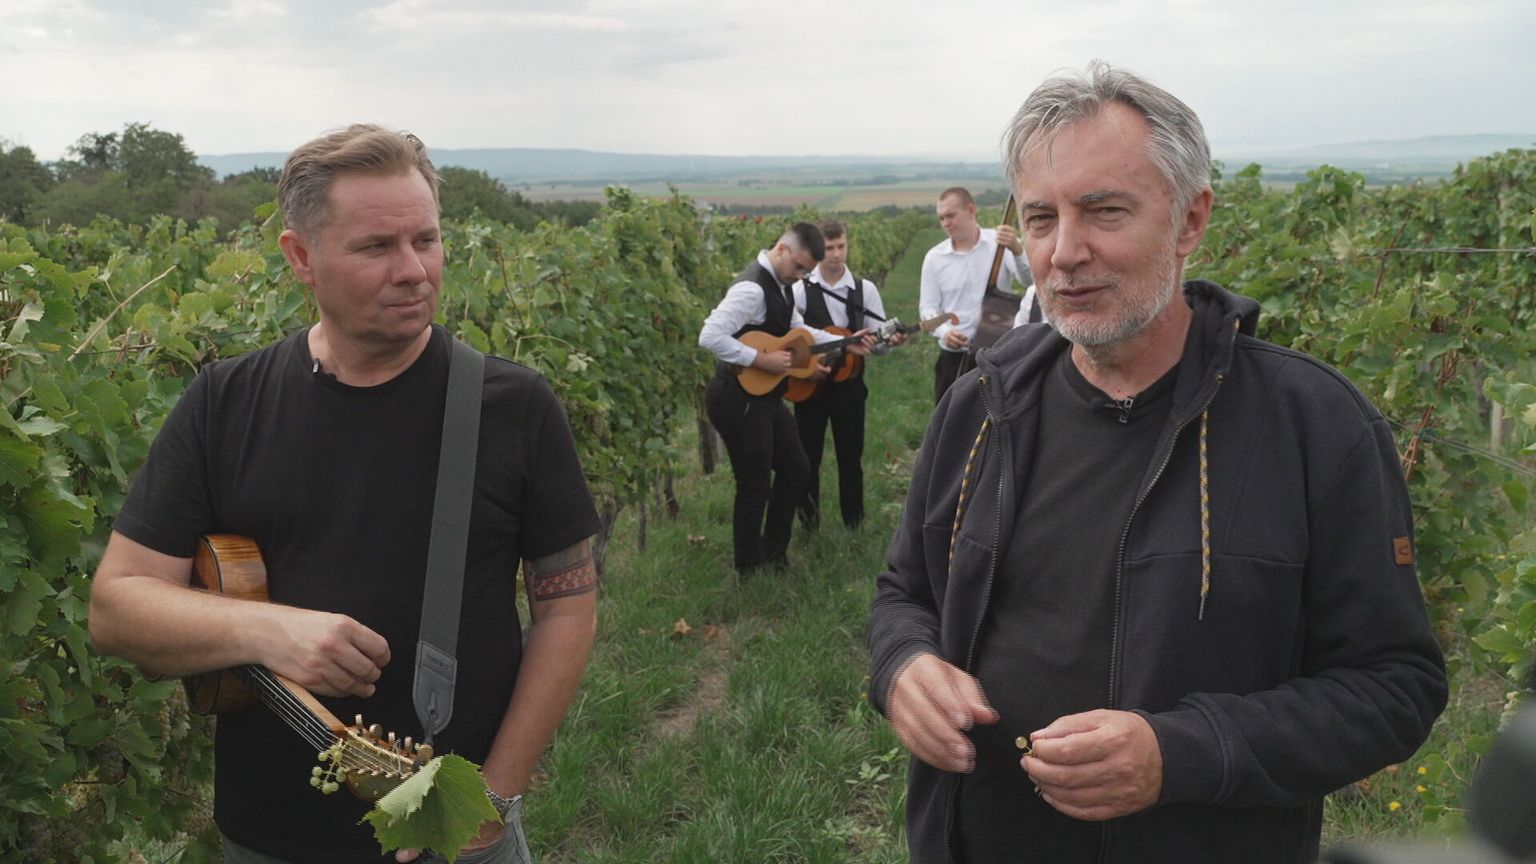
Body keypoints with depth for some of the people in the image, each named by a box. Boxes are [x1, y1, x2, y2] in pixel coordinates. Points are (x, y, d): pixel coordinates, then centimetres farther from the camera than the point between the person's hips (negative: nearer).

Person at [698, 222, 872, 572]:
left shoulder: (780, 284, 8)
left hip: (765, 396, 10)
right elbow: (709, 336, -32)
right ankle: (750, 570, 20)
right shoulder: (752, 287, -24)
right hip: (739, 399, -10)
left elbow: (798, 329, 21)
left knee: (795, 469, 18)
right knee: (755, 487, 1)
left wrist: (845, 343, 12)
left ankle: (774, 553, 33)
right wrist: (762, 360, -28)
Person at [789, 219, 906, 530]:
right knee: (808, 456, 7)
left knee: (851, 455, 9)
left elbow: (877, 340, 1)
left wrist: (889, 340, -20)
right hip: (810, 383, -2)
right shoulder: (800, 290, -6)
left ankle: (854, 522, 24)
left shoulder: (865, 290, 1)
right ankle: (808, 523, 23)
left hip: (849, 383, 2)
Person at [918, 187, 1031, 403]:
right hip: (953, 355, 2)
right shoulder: (934, 257, 2)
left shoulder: (1001, 243, -6)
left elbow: (1030, 279, -18)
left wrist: (1017, 249, -38)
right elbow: (927, 307, 2)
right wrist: (944, 332, -19)